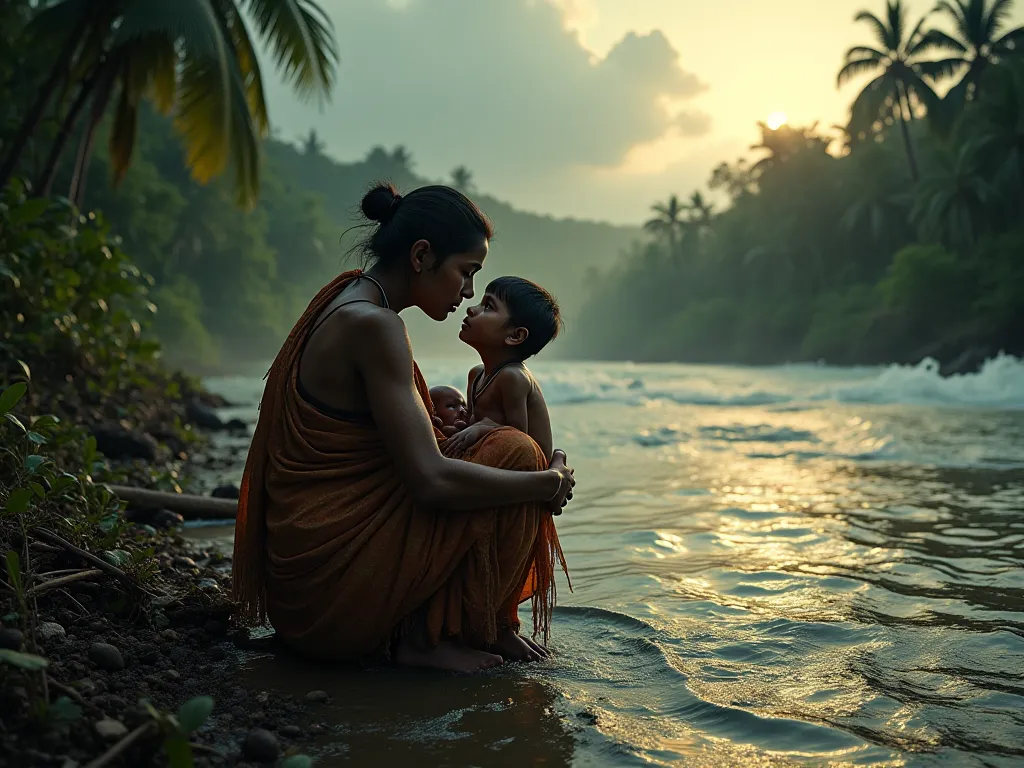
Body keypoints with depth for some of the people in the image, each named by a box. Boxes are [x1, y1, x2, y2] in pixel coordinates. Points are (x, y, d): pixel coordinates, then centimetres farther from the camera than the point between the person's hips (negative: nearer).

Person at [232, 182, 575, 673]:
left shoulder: (347, 303, 10)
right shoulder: (372, 324, -19)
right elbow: (431, 481, -25)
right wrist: (551, 483, -13)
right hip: (331, 586, -10)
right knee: (515, 453, -11)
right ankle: (427, 636, -3)